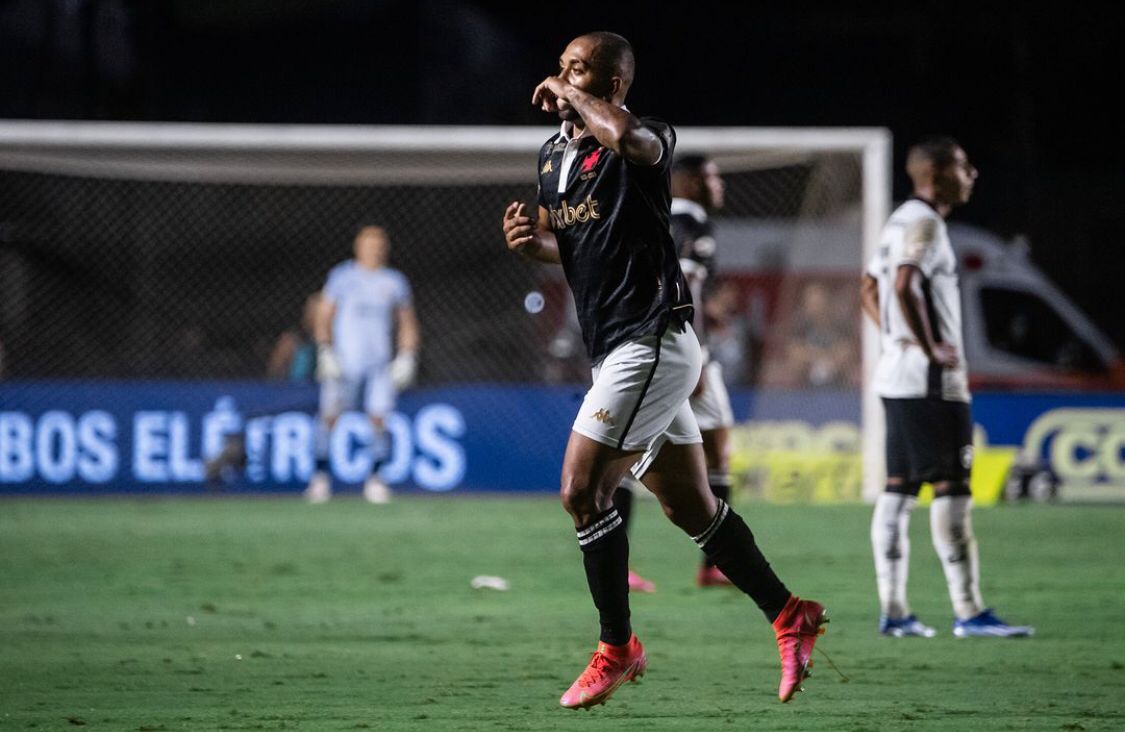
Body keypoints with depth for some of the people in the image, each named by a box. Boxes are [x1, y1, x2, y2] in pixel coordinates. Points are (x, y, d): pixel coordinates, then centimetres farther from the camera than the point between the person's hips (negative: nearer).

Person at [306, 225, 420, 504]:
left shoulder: (395, 282, 12)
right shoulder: (341, 276, 5)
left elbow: (408, 324, 18)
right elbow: (323, 317, 5)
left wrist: (407, 357, 5)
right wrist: (325, 353, -6)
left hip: (380, 363, 2)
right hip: (344, 360, -2)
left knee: (379, 419, -7)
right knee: (330, 416, -10)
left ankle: (375, 480, 2)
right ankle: (320, 476, -3)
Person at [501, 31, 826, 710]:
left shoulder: (646, 142, -13)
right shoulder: (554, 154, 13)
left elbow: (628, 136, -40)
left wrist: (571, 97, -22)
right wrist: (532, 241, 2)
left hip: (651, 343, -9)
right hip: (620, 348, 9)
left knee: (583, 491, -10)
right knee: (690, 506, 12)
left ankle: (617, 648, 1)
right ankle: (790, 615, 22)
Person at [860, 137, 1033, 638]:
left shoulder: (901, 221, 17)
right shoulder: (924, 223, -13)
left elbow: (870, 289, 25)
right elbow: (904, 287, -27)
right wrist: (929, 347, -21)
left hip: (897, 374, 10)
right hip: (931, 382, -10)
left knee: (899, 489, 8)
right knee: (951, 489, -9)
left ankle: (893, 610, 9)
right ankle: (968, 611, -10)